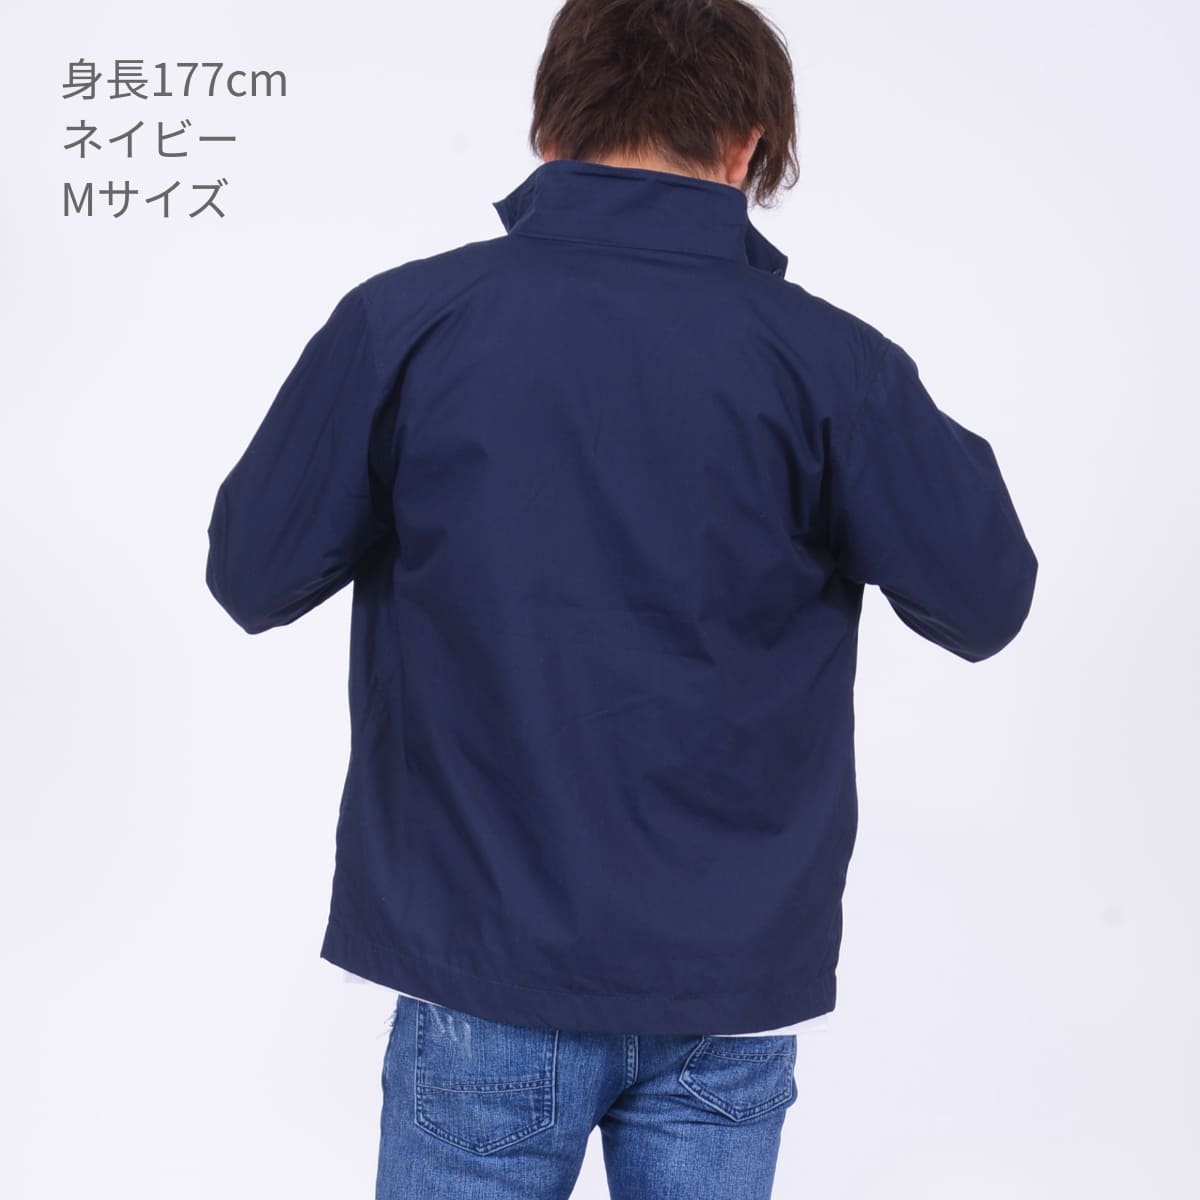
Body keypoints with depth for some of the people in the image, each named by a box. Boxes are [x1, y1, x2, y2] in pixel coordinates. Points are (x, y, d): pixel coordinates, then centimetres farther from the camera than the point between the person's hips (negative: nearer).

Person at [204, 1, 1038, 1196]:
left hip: (489, 972, 0)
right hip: (731, 987, 1)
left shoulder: (400, 322, -9)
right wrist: (911, 427, 13)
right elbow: (984, 601, -2)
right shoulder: (824, 359, -10)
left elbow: (253, 577, -2)